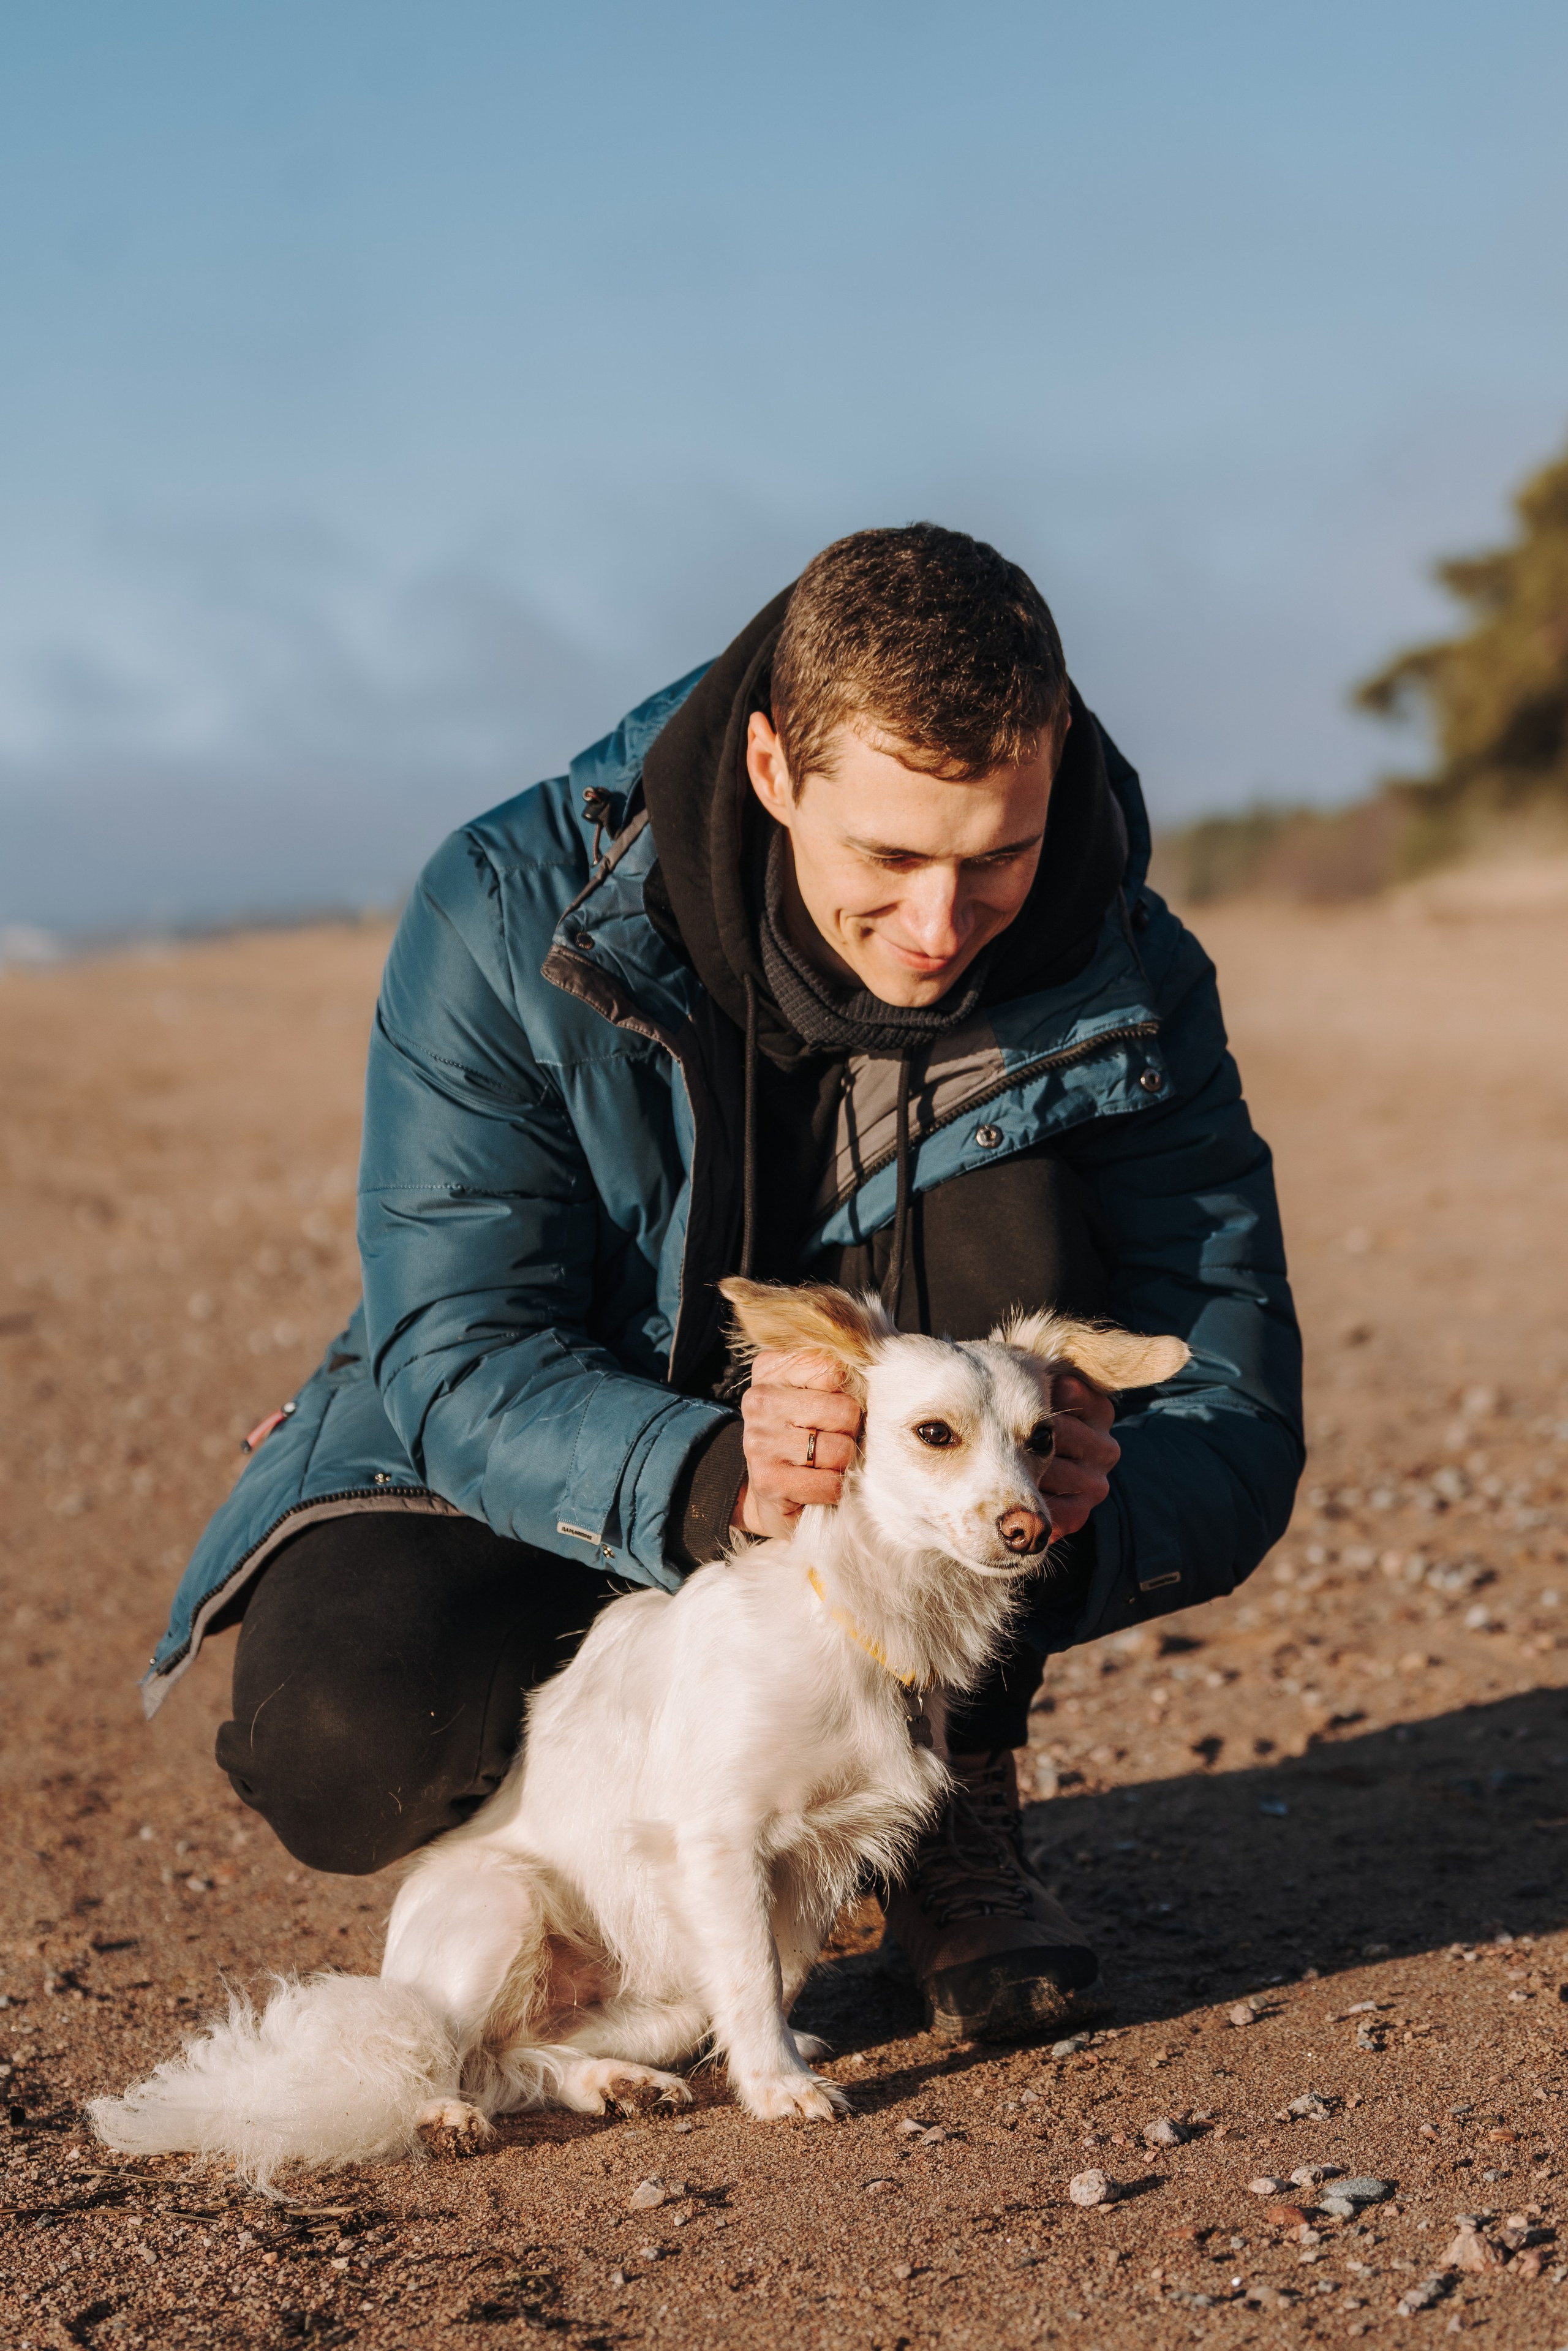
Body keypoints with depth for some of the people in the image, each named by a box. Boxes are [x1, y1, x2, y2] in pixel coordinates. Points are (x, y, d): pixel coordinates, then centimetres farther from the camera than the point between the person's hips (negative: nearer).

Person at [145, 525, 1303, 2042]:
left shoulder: (1126, 992, -19)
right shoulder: (510, 919, -24)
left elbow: (1238, 1420, -21)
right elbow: (458, 1358, -26)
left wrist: (1089, 1510, -46)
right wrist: (706, 1480, -48)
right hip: (564, 1494, -1)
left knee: (1012, 1220, -30)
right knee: (343, 1740, -31)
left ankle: (952, 1802, -11)